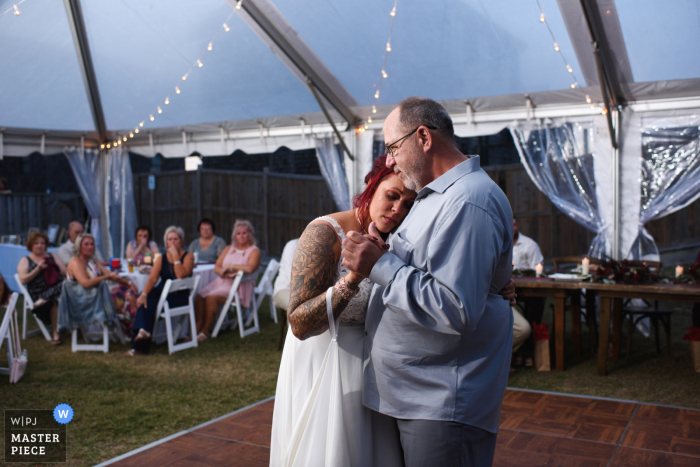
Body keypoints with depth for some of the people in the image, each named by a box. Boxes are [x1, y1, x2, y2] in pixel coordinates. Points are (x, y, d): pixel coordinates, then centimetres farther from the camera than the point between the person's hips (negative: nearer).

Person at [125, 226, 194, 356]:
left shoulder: (188, 257, -1)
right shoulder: (161, 258, 11)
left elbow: (181, 275, -20)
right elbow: (152, 278, -4)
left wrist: (175, 256, -17)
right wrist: (144, 294, -21)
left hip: (179, 296, -3)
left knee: (150, 302, -28)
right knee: (147, 300, -28)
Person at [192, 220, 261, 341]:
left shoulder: (254, 251, 1)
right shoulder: (228, 249, 20)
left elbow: (250, 268, -20)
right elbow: (216, 268, 11)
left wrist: (229, 266, -10)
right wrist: (225, 273, -11)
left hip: (239, 287, -6)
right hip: (221, 282, 6)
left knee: (211, 297, -29)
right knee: (199, 296, -20)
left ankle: (205, 331, -16)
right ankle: (197, 329, -21)